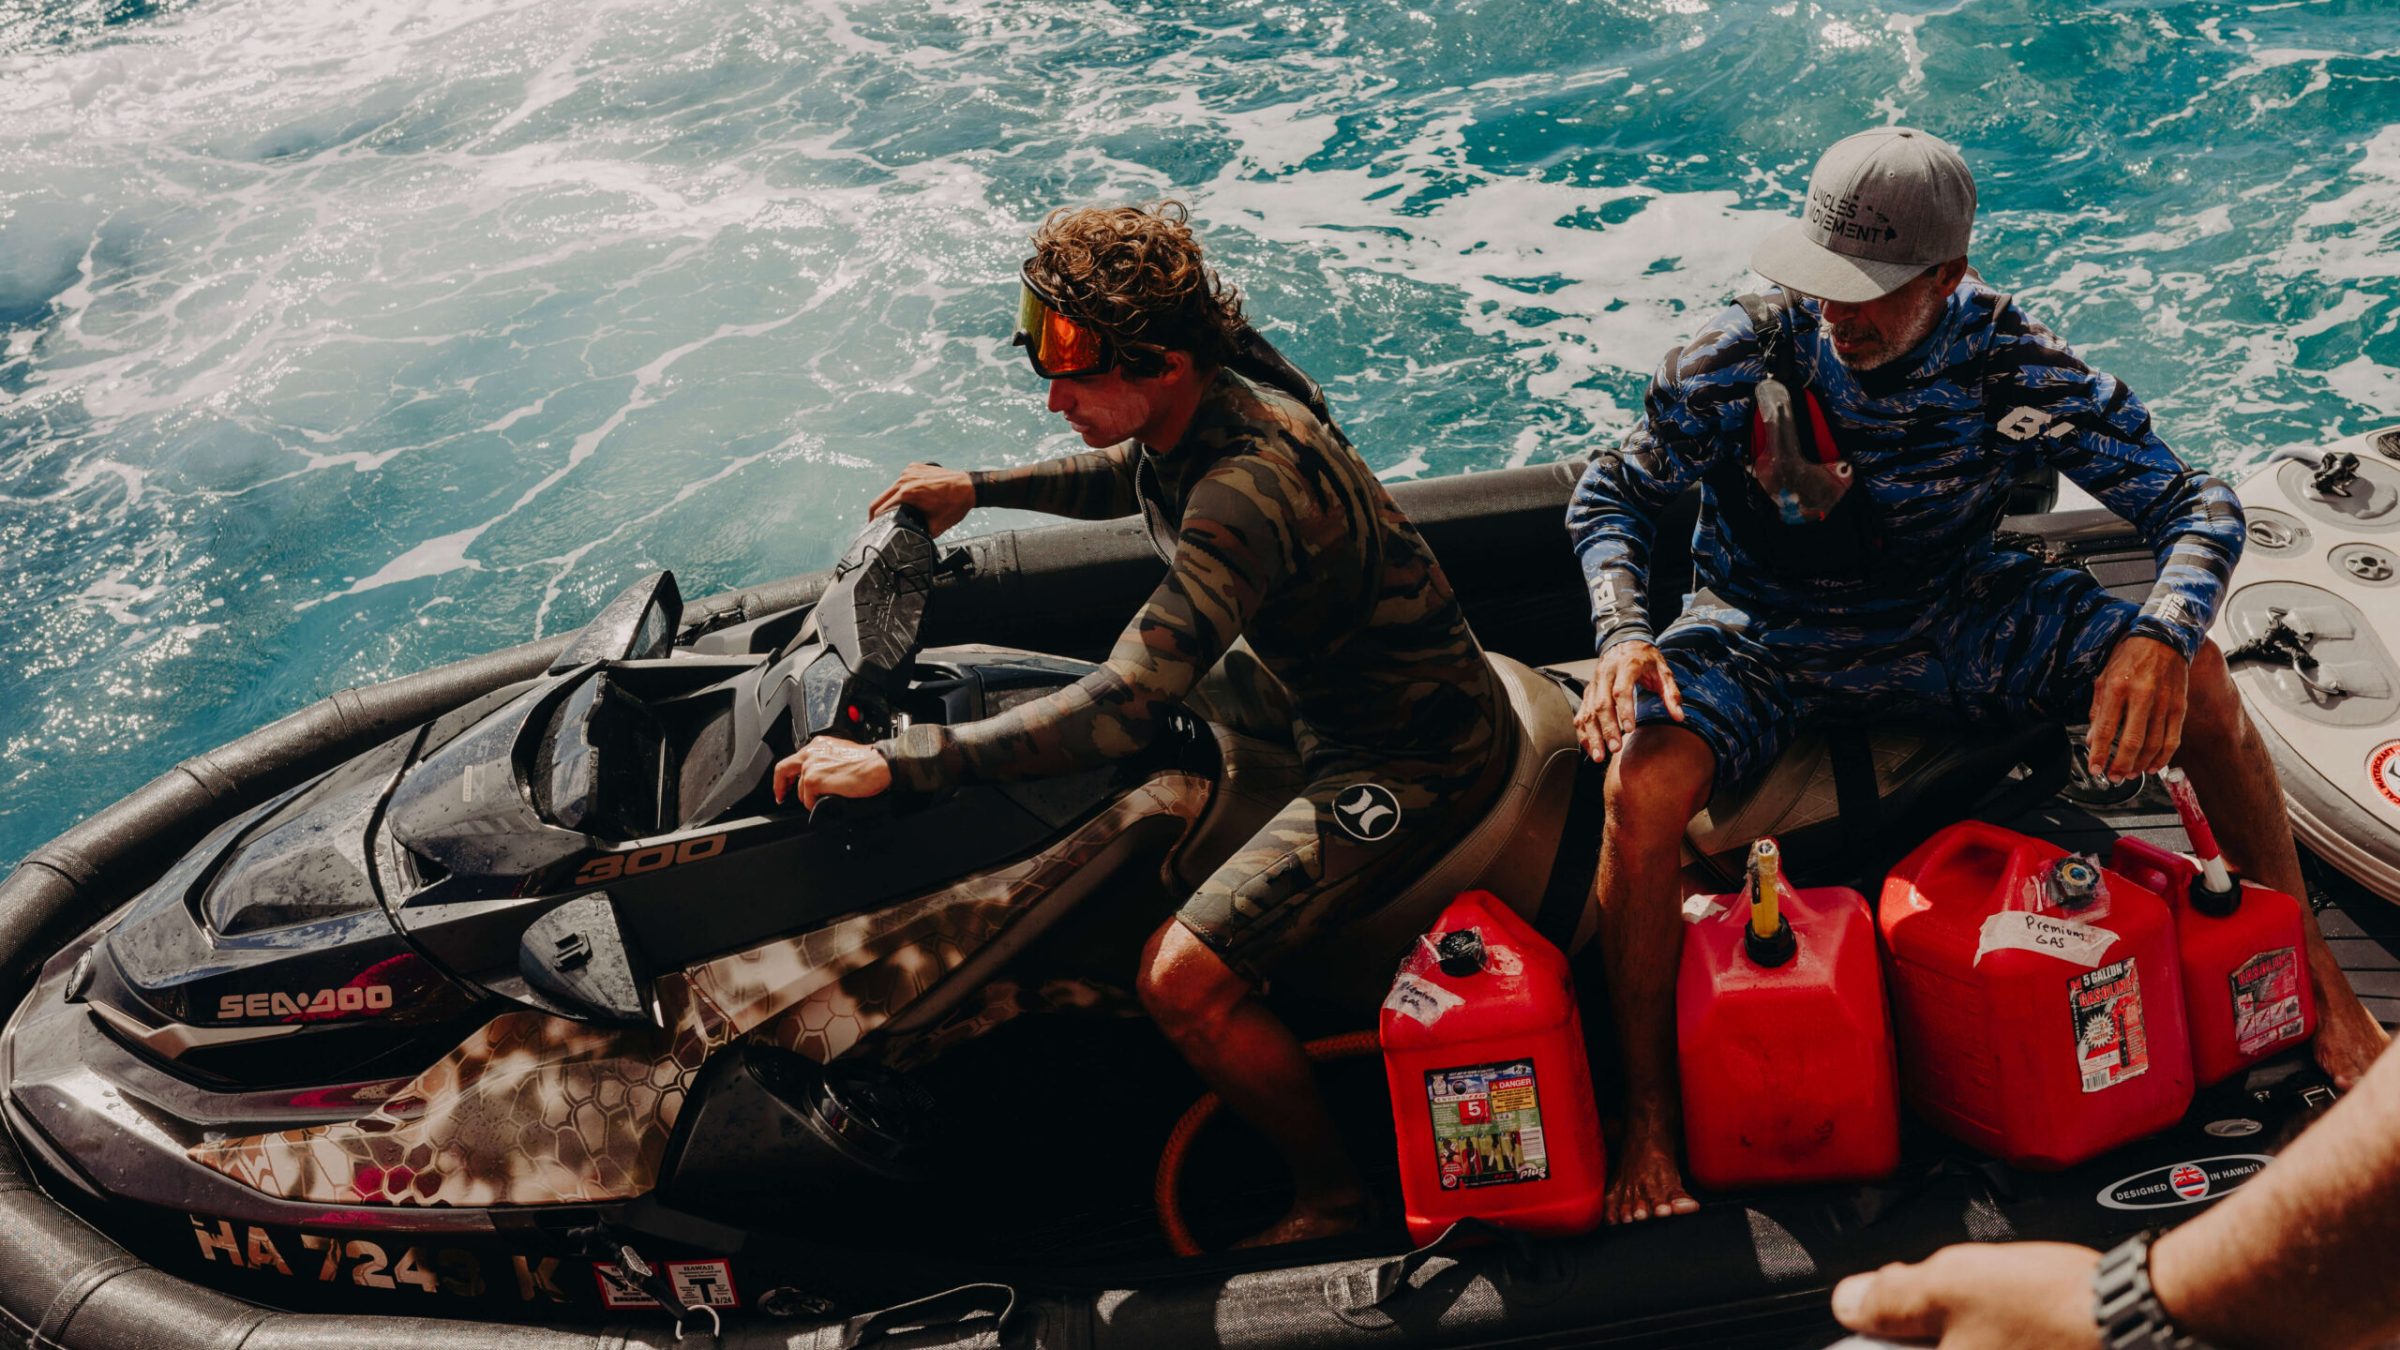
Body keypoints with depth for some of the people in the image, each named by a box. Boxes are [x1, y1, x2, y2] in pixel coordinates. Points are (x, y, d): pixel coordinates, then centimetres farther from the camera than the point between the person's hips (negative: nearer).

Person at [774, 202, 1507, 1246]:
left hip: (1413, 761, -10)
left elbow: (1121, 708, -40)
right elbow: (1127, 479, 23)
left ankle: (1331, 1193, 4)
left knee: (1181, 978, -21)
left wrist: (894, 762, -37)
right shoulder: (1213, 414, -3)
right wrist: (980, 488, 12)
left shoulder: (1248, 488, -33)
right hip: (1335, 679, 10)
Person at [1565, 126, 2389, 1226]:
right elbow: (1611, 493, -11)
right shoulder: (1741, 358, -18)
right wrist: (1623, 637, -31)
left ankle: (2315, 986, 3)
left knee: (2196, 682, -18)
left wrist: (2163, 637, -33)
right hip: (1767, 640, -1)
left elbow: (2197, 504, -12)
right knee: (1642, 786, -32)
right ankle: (1649, 1117, -14)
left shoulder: (2009, 362, -14)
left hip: (1953, 622, 2)